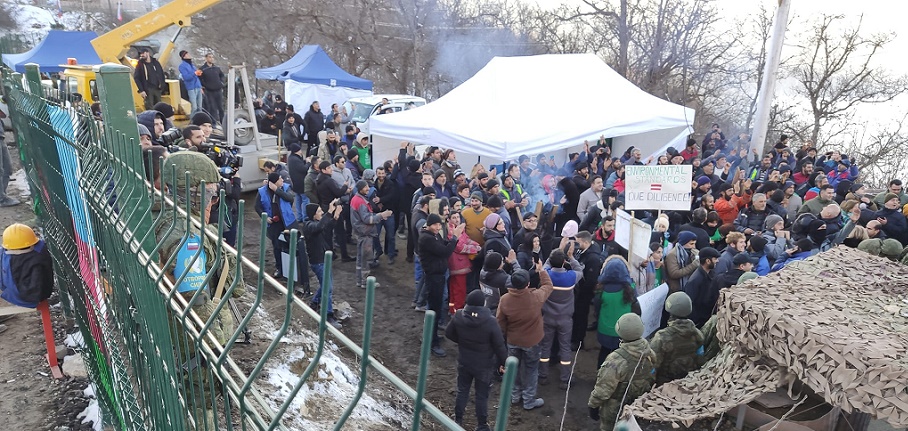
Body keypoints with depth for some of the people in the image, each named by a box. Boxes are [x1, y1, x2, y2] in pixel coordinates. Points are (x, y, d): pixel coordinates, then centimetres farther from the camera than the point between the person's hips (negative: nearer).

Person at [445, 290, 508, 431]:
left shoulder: (458, 316, -16)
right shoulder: (490, 321, -26)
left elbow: (448, 333, 0)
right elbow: (499, 345, -17)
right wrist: (504, 362, -2)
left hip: (464, 361, 3)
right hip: (484, 365, -3)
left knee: (462, 391, 21)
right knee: (482, 396, 14)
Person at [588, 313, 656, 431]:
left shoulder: (616, 360, -35)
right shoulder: (650, 353, -15)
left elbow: (603, 389, -26)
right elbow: (652, 379, 2)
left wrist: (593, 405, -10)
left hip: (614, 409, -6)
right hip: (639, 406, 6)